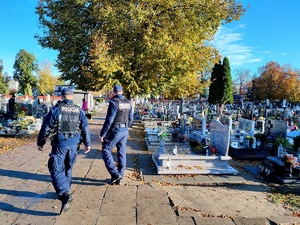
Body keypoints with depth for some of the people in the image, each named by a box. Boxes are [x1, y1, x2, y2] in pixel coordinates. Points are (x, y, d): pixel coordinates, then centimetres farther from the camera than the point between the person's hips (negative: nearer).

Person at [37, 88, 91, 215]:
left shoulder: (55, 110, -7)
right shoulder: (79, 111, 3)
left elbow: (45, 128, -4)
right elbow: (85, 128, 5)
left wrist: (40, 143, 9)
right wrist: (87, 144, 15)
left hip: (59, 145, -4)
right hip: (73, 145, 4)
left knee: (56, 170, 2)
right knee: (68, 169, 20)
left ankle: (64, 194, -14)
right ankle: (64, 191, 34)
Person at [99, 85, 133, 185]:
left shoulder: (114, 102, -13)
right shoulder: (128, 103, 8)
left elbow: (109, 120, -18)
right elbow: (130, 119, 14)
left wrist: (102, 134, -13)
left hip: (115, 131, -7)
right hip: (125, 131, 7)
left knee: (106, 151, 5)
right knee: (121, 154, 11)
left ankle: (115, 174, -2)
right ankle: (119, 178, 20)